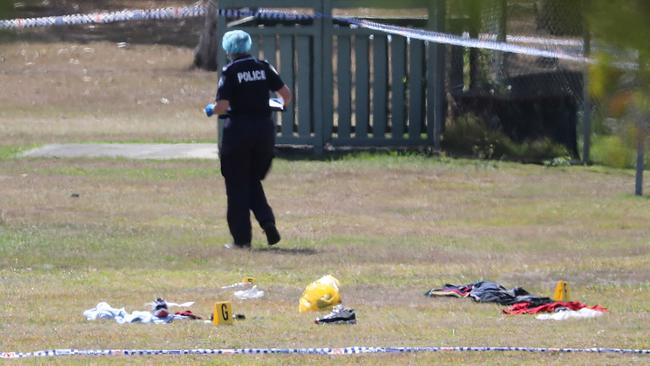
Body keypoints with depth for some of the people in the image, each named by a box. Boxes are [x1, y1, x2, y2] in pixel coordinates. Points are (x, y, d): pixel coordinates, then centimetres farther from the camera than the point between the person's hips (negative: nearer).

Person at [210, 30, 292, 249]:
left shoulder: (230, 72, -8)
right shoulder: (263, 68, 4)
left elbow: (222, 107, -15)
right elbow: (286, 94, 3)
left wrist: (213, 110, 7)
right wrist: (282, 105, 25)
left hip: (239, 129, -4)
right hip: (264, 129, 4)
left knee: (237, 185, 6)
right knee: (253, 181, 20)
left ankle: (241, 237, 6)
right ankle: (267, 221, -3)